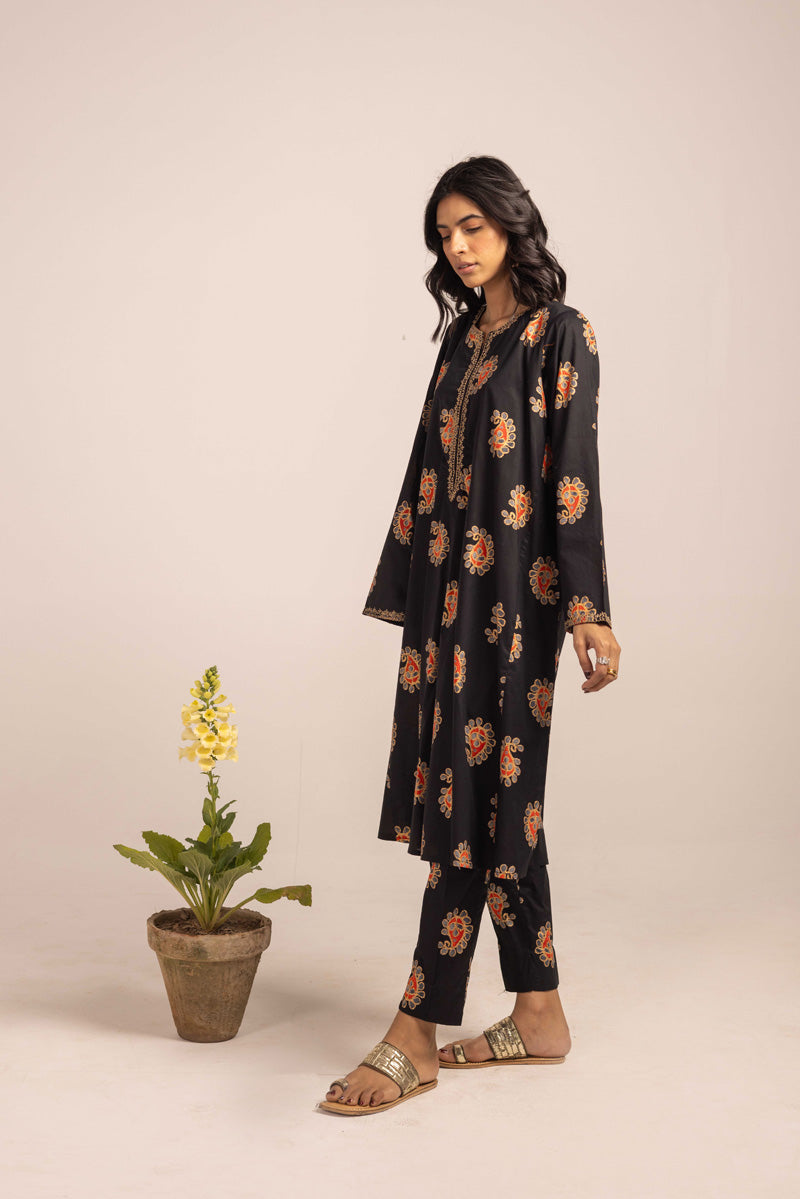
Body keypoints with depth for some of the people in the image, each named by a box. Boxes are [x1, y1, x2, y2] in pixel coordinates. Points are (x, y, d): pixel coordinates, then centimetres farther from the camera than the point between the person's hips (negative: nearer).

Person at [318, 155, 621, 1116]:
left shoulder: (561, 335, -5)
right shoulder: (463, 335, 17)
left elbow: (574, 476, -12)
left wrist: (589, 612, -17)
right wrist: (406, 587, 17)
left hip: (513, 591, -8)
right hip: (450, 586, 8)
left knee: (473, 794, -6)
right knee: (498, 795, 9)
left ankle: (415, 1036, -1)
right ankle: (538, 1014, 18)